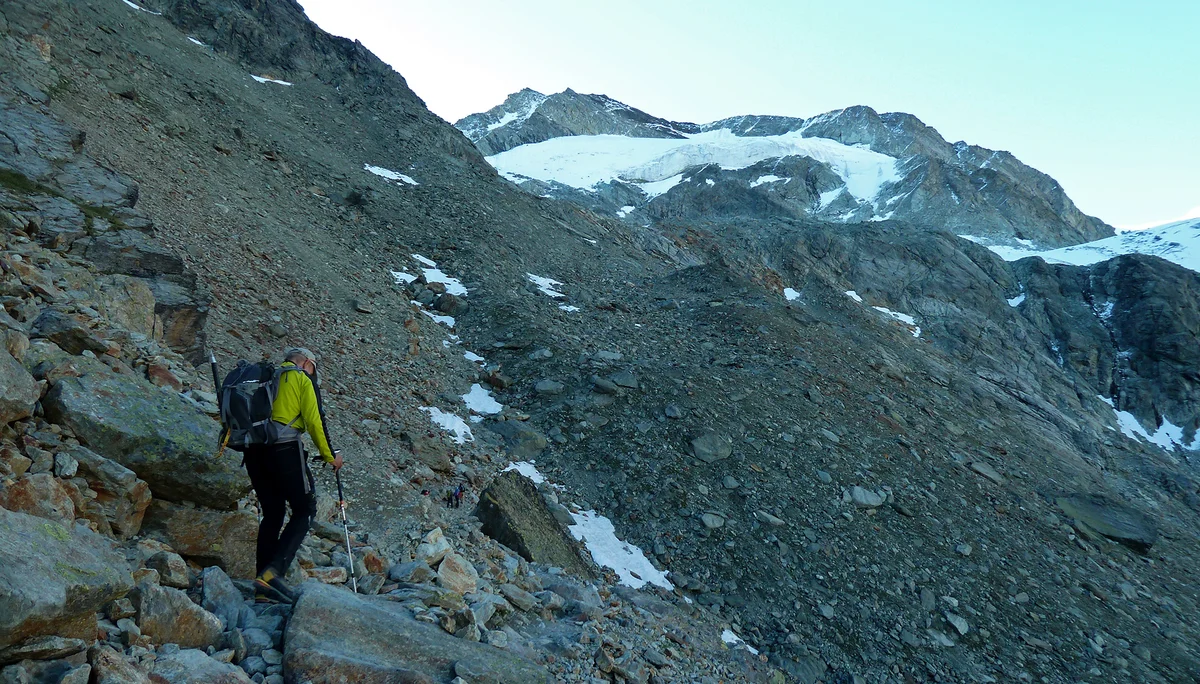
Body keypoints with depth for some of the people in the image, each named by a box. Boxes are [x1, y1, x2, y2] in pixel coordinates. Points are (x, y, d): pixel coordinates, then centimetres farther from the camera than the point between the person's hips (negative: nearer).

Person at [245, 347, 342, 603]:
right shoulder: (304, 378, 6)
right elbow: (314, 420, -3)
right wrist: (329, 455, 6)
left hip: (254, 450, 7)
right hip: (285, 448, -7)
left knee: (271, 514, 12)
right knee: (305, 510, 1)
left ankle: (264, 588, 8)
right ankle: (272, 573, -17)